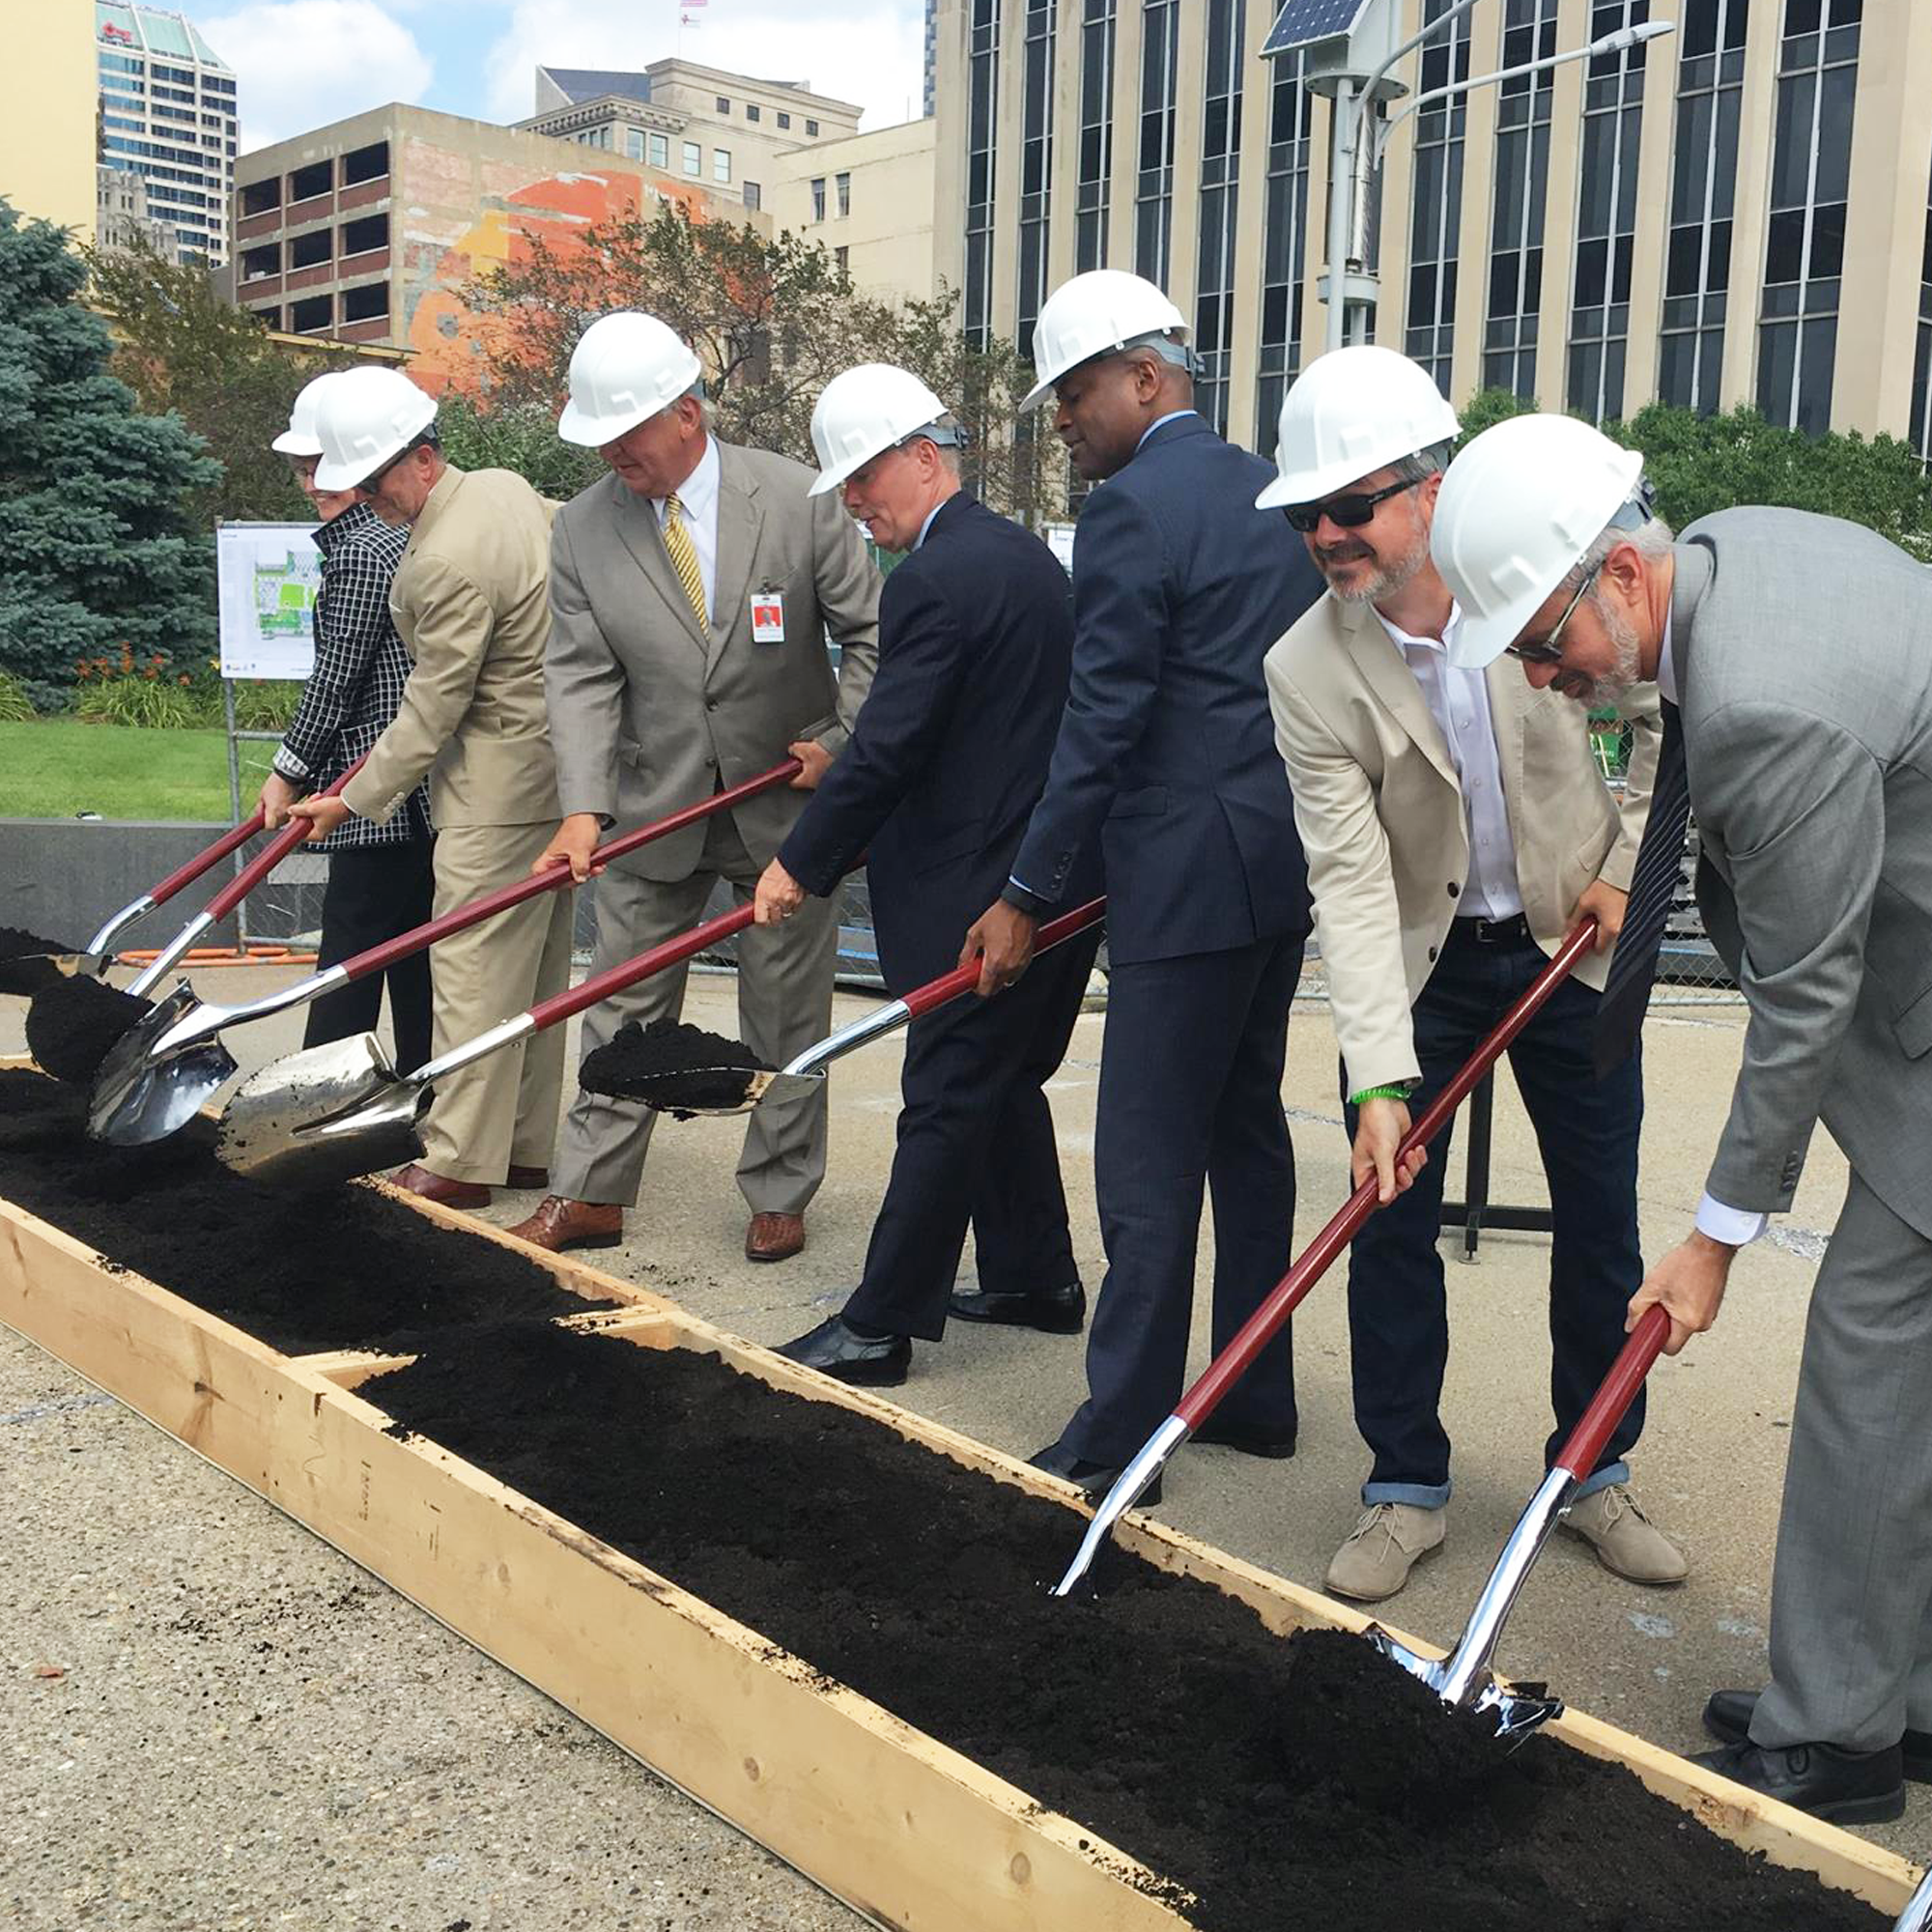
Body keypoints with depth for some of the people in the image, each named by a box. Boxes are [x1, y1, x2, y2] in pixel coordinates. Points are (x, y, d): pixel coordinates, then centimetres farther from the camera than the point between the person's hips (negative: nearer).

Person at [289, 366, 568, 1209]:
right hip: (553, 754, 10)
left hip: (498, 786, -10)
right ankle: (527, 1147, 21)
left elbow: (433, 707, -18)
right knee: (537, 968, 13)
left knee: (473, 971, -3)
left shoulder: (446, 562, -22)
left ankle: (463, 1161, 5)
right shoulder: (507, 486, 5)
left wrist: (355, 798, -8)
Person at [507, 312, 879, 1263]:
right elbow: (581, 678, -8)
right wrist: (584, 808, -20)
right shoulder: (582, 528, -6)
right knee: (623, 1009, 9)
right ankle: (591, 1194, 22)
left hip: (786, 802, -2)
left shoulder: (797, 499, -11)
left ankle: (779, 1195, 24)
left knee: (786, 1015, 9)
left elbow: (870, 632, -2)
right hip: (654, 809, 2)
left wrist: (841, 740, -11)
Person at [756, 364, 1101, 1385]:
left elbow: (886, 746, -20)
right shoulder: (1026, 553, 12)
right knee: (1007, 1082, 20)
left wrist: (802, 864, -9)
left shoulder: (935, 579, -17)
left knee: (946, 1101, -3)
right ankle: (1036, 1278, 32)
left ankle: (880, 1325, 6)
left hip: (978, 889, -10)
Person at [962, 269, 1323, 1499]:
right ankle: (1256, 1396, 27)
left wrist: (1028, 896, -9)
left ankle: (1119, 1441, 5)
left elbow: (1103, 723, -16)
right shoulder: (1275, 495, 14)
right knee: (1247, 1126, 17)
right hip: (1288, 856, 9)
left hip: (1192, 876, -9)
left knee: (1149, 1163, -3)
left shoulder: (1134, 509, -12)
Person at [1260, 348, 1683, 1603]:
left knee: (1602, 1220, 9)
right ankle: (1407, 1490, 19)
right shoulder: (1307, 671, -22)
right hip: (1417, 960, -1)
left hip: (1573, 946, 1)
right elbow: (1350, 880, -25)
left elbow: (1665, 715, 0)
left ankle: (1599, 1474, 29)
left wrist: (1627, 862, -6)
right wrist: (1380, 1079, -31)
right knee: (1392, 1221, 1)